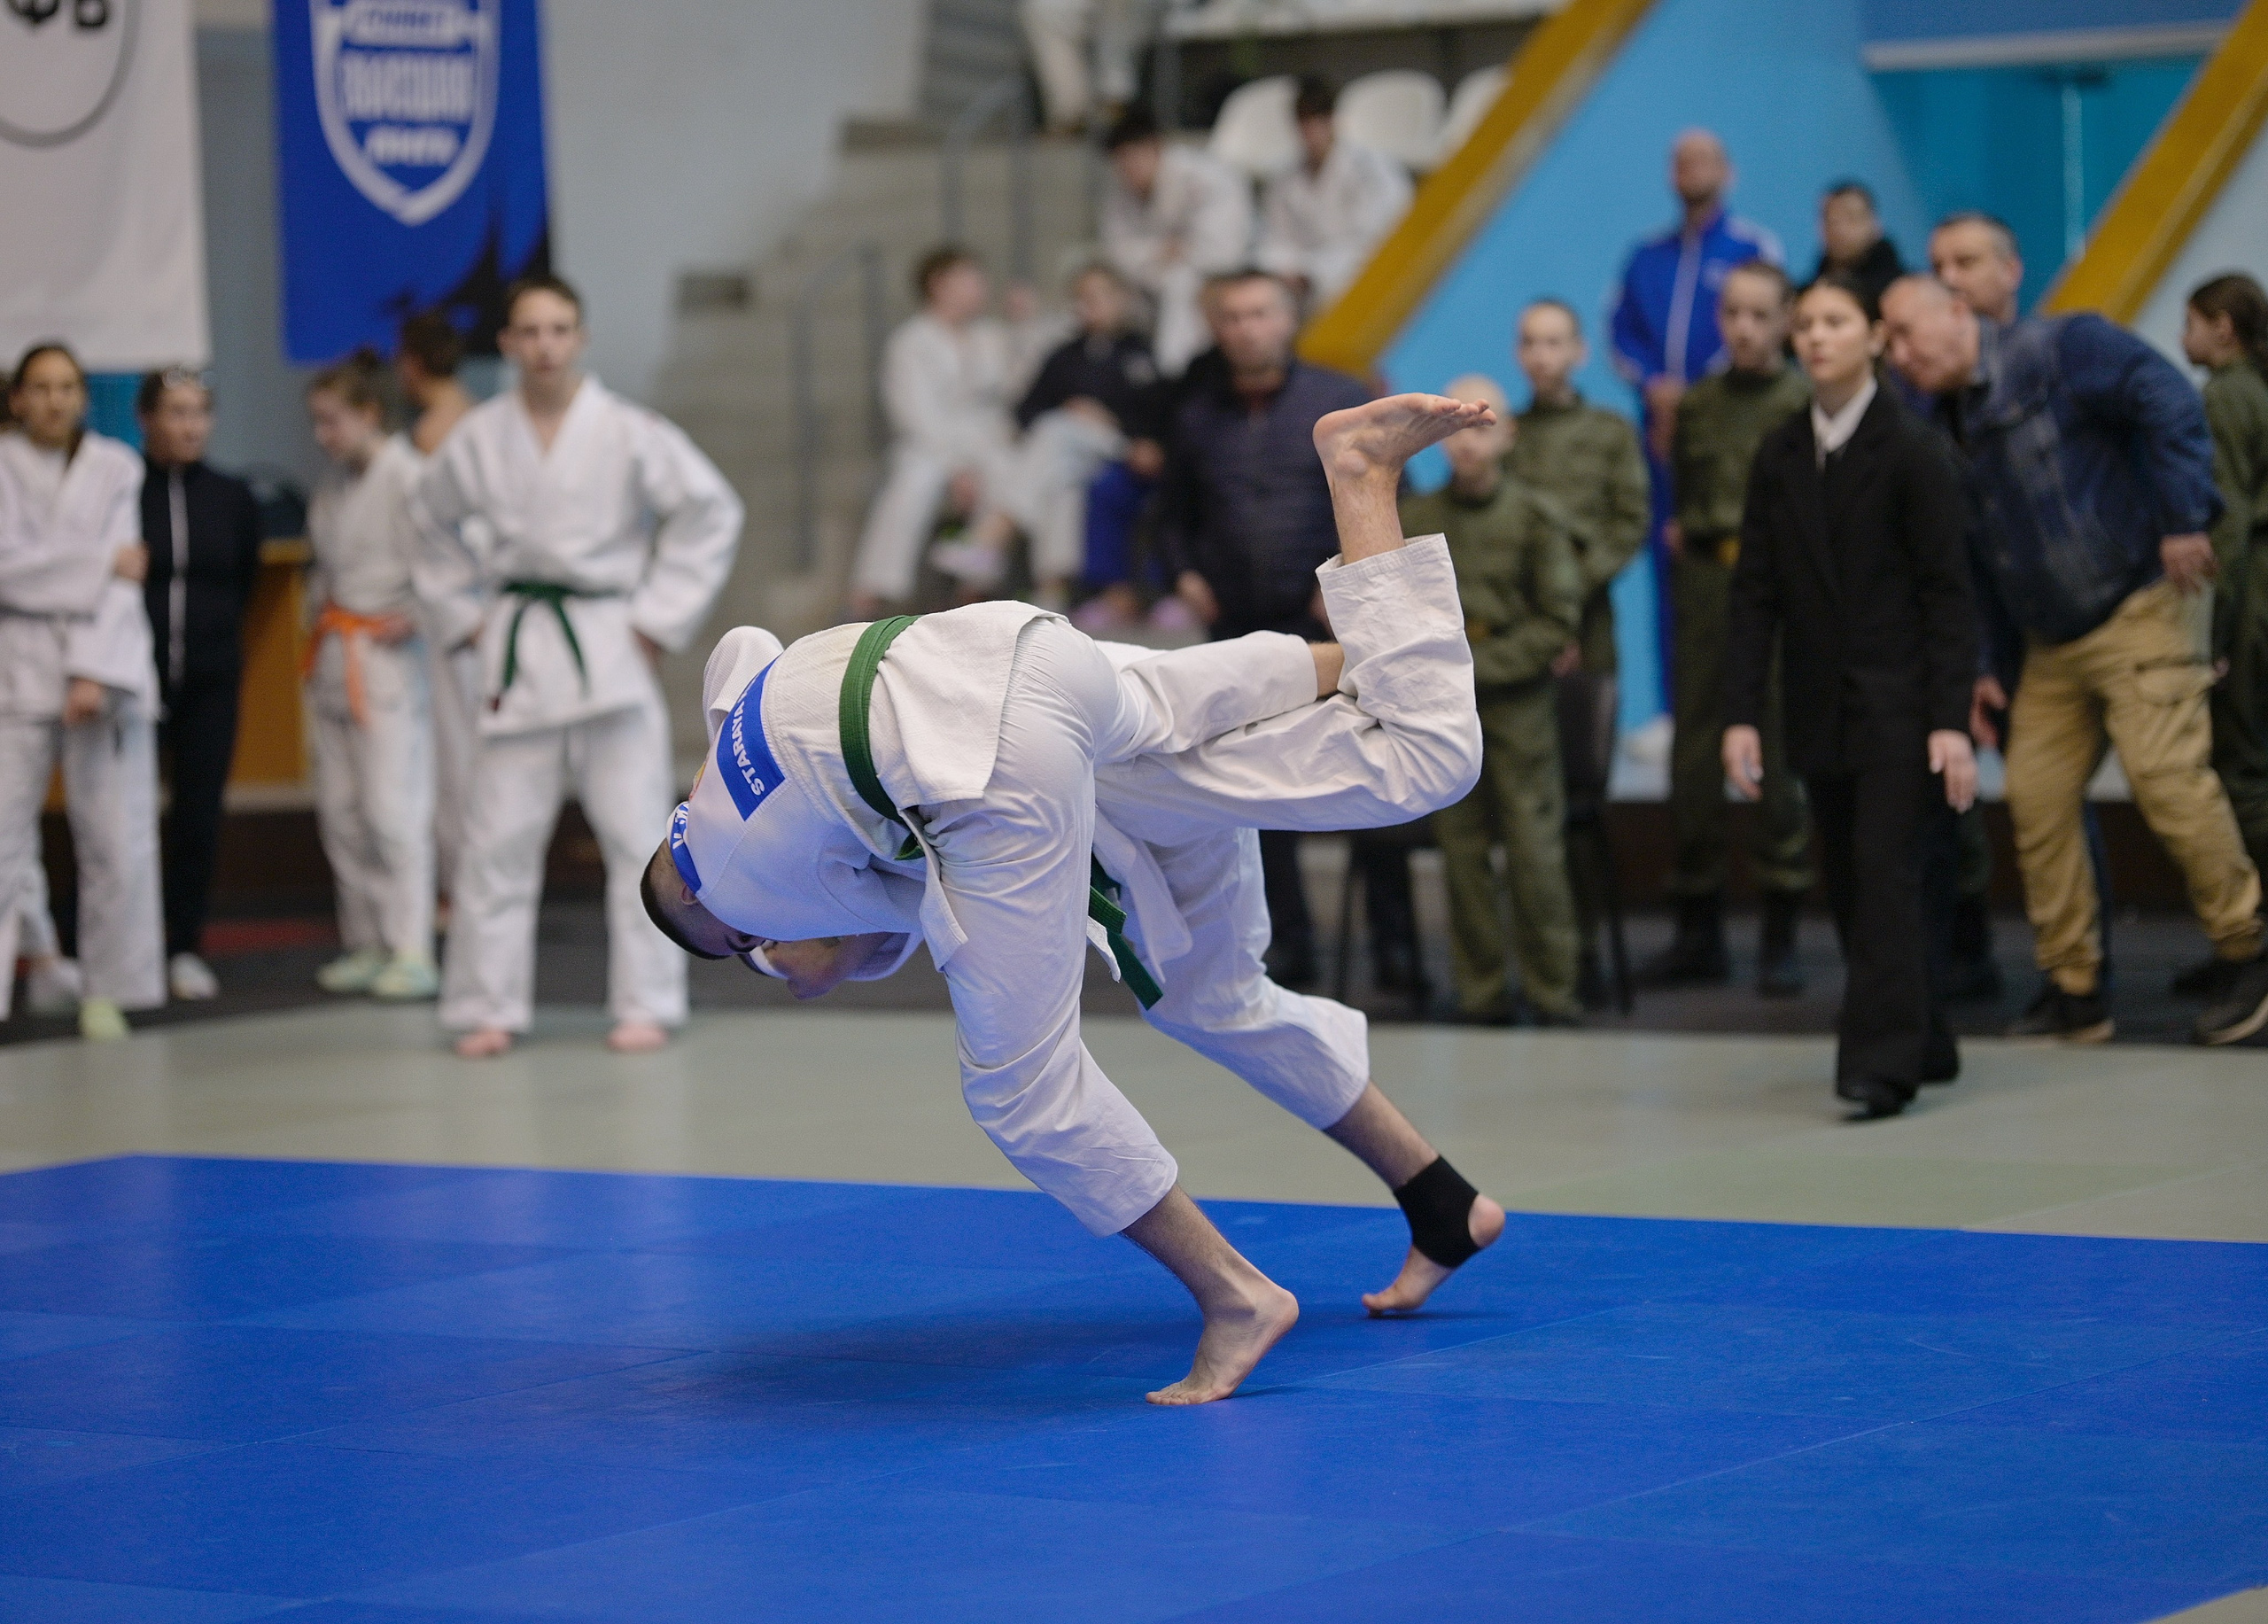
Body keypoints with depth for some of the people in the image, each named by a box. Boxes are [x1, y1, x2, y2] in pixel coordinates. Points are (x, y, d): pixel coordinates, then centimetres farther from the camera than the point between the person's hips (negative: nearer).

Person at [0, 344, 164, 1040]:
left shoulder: (116, 469, 4)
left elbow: (125, 579, -4)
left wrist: (93, 674, -14)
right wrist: (102, 564, -11)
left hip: (106, 667, 1)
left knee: (118, 842, 1)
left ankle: (105, 994, 13)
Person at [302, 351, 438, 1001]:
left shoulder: (408, 478, -14)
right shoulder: (332, 486, 12)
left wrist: (413, 620, -16)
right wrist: (324, 608, 10)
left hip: (390, 659, -9)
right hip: (336, 660, 9)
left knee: (393, 809, -12)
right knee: (341, 811, 10)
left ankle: (411, 953, -10)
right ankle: (366, 944, 18)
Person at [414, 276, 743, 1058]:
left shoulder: (627, 432, -6)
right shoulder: (479, 438, 2)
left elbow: (711, 512, -3)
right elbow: (434, 523, 19)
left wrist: (658, 619, -4)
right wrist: (465, 617, 11)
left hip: (608, 647, -2)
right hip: (518, 652, 2)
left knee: (635, 832, -2)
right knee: (498, 837, 1)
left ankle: (646, 1005, 6)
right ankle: (487, 1008, 9)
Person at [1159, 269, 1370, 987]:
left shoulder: (1340, 401, 2)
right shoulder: (1196, 416, 12)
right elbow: (1175, 515, 23)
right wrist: (1184, 573, 5)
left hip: (1328, 627, -3)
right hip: (1240, 626, 4)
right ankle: (1288, 943, 11)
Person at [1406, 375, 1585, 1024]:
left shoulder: (1535, 516, 0)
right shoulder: (1414, 519, 6)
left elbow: (1558, 621, -2)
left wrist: (1481, 666, -9)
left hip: (1518, 699, -2)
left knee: (1535, 847, -6)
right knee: (1462, 848, 2)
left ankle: (1552, 986, 1)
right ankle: (1481, 987, 8)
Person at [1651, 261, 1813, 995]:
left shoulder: (1809, 403, -2)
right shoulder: (1696, 405, 14)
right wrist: (1686, 531, 8)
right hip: (1705, 584, 5)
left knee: (1781, 761, -6)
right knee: (1694, 757, 5)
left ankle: (1781, 940, 0)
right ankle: (1697, 934, 13)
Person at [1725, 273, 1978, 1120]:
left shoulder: (1911, 449, -7)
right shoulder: (1781, 455, 7)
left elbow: (1948, 593, -9)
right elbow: (1757, 594, 7)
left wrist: (1951, 721, -15)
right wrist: (1743, 714, 0)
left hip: (1898, 706, -5)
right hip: (1822, 708, 5)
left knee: (1888, 878, -11)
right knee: (1849, 886, 8)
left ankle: (1882, 1063, -12)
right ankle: (1920, 1042, 21)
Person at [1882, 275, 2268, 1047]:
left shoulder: (2061, 350, -10)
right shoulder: (1950, 426, 12)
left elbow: (2170, 403, -20)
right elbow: (1968, 560, 18)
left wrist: (2183, 519, -23)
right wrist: (1977, 667, 14)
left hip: (2136, 613, -8)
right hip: (2050, 644, 8)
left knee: (2166, 776, -15)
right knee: (2037, 798, 2)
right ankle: (2072, 988, 11)